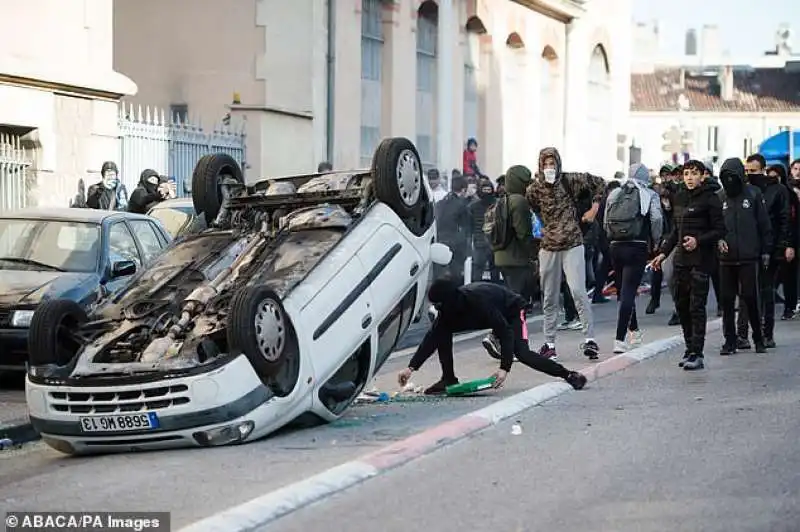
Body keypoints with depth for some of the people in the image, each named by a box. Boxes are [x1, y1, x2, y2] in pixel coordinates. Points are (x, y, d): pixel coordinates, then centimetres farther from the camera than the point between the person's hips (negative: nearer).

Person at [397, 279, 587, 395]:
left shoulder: (478, 301, -41)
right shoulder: (449, 307, -21)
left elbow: (505, 332, -40)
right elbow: (432, 338, -17)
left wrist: (504, 368, -45)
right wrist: (411, 367, -24)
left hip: (512, 310, -7)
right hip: (486, 316, 7)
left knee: (522, 353, -27)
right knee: (442, 330, -10)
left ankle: (570, 376, -16)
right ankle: (448, 379, -4)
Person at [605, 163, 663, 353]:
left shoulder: (614, 194, 12)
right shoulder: (650, 195, 1)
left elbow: (605, 223, 11)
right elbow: (656, 220, -11)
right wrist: (656, 242, 2)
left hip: (615, 247, 4)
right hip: (638, 247, -4)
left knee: (625, 290, 19)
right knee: (628, 293, -6)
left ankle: (633, 331, 33)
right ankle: (620, 339, -13)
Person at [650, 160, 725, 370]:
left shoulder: (710, 198, -6)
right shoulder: (679, 197, 14)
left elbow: (719, 230, -8)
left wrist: (698, 241, -21)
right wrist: (663, 252, 14)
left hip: (701, 259, -7)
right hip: (681, 259, 7)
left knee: (696, 307, -7)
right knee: (680, 304, 8)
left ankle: (697, 354, -5)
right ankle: (690, 348, 18)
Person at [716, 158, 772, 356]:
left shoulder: (753, 194, 2)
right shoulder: (719, 197, 7)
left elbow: (764, 224, 5)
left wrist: (766, 250, 2)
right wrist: (718, 239, -9)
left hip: (749, 257, -2)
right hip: (726, 258, 2)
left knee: (751, 298, -1)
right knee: (727, 300, 4)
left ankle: (758, 338, 12)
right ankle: (730, 341, 11)